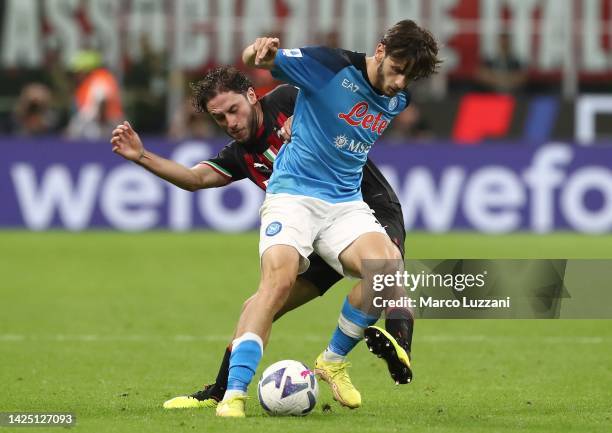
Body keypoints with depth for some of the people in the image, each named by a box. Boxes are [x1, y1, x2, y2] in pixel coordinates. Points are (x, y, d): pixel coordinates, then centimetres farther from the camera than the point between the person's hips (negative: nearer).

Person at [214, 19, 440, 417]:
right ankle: (234, 394, -28)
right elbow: (252, 60, -11)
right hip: (293, 194, -5)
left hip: (345, 204, 5)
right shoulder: (330, 66, -10)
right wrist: (259, 50, -33)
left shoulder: (398, 99, 8)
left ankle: (333, 361, -1)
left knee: (389, 267, -22)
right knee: (279, 278, -28)